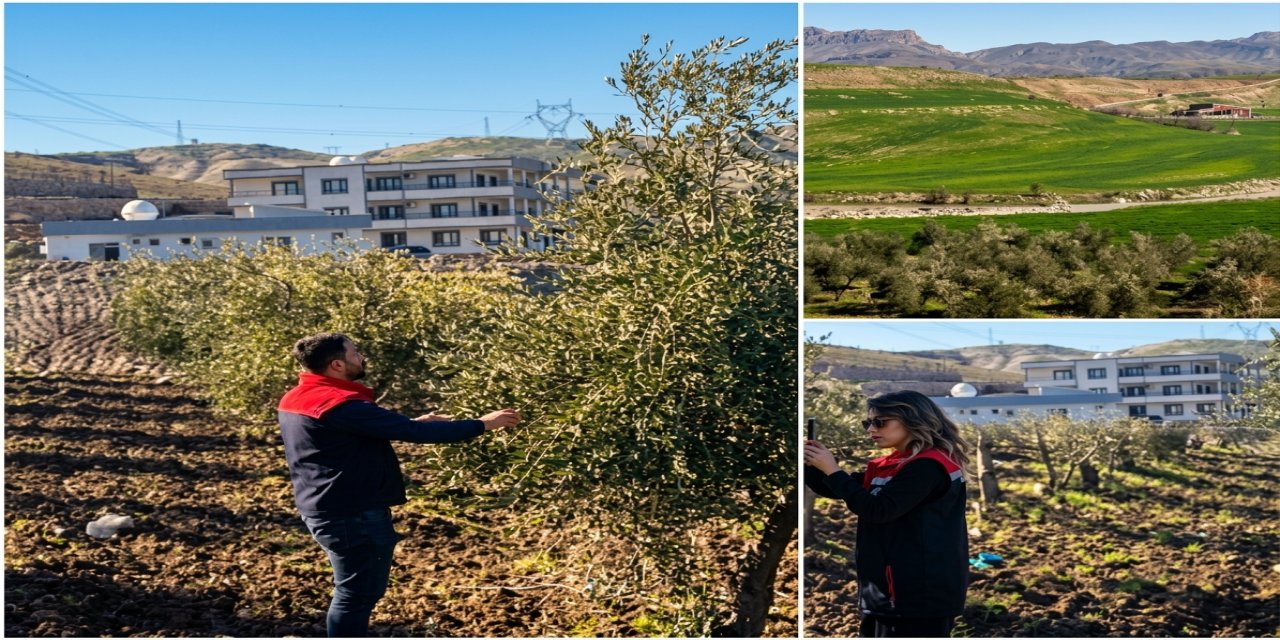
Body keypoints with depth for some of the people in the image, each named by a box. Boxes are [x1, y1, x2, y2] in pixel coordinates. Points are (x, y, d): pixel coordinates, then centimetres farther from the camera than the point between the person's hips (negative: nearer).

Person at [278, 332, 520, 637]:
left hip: (327, 509, 11)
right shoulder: (341, 405, -24)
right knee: (357, 594, 3)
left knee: (356, 590, 23)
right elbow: (411, 432, -24)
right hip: (353, 515, -11)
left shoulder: (296, 399, 7)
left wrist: (412, 423, 16)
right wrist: (482, 424, -16)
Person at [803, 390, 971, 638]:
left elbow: (879, 509, -21)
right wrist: (808, 464, -1)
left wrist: (833, 470, -16)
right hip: (888, 591, 9)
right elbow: (836, 490, 17)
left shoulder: (928, 466, -14)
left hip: (920, 594, -9)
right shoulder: (886, 466, 12)